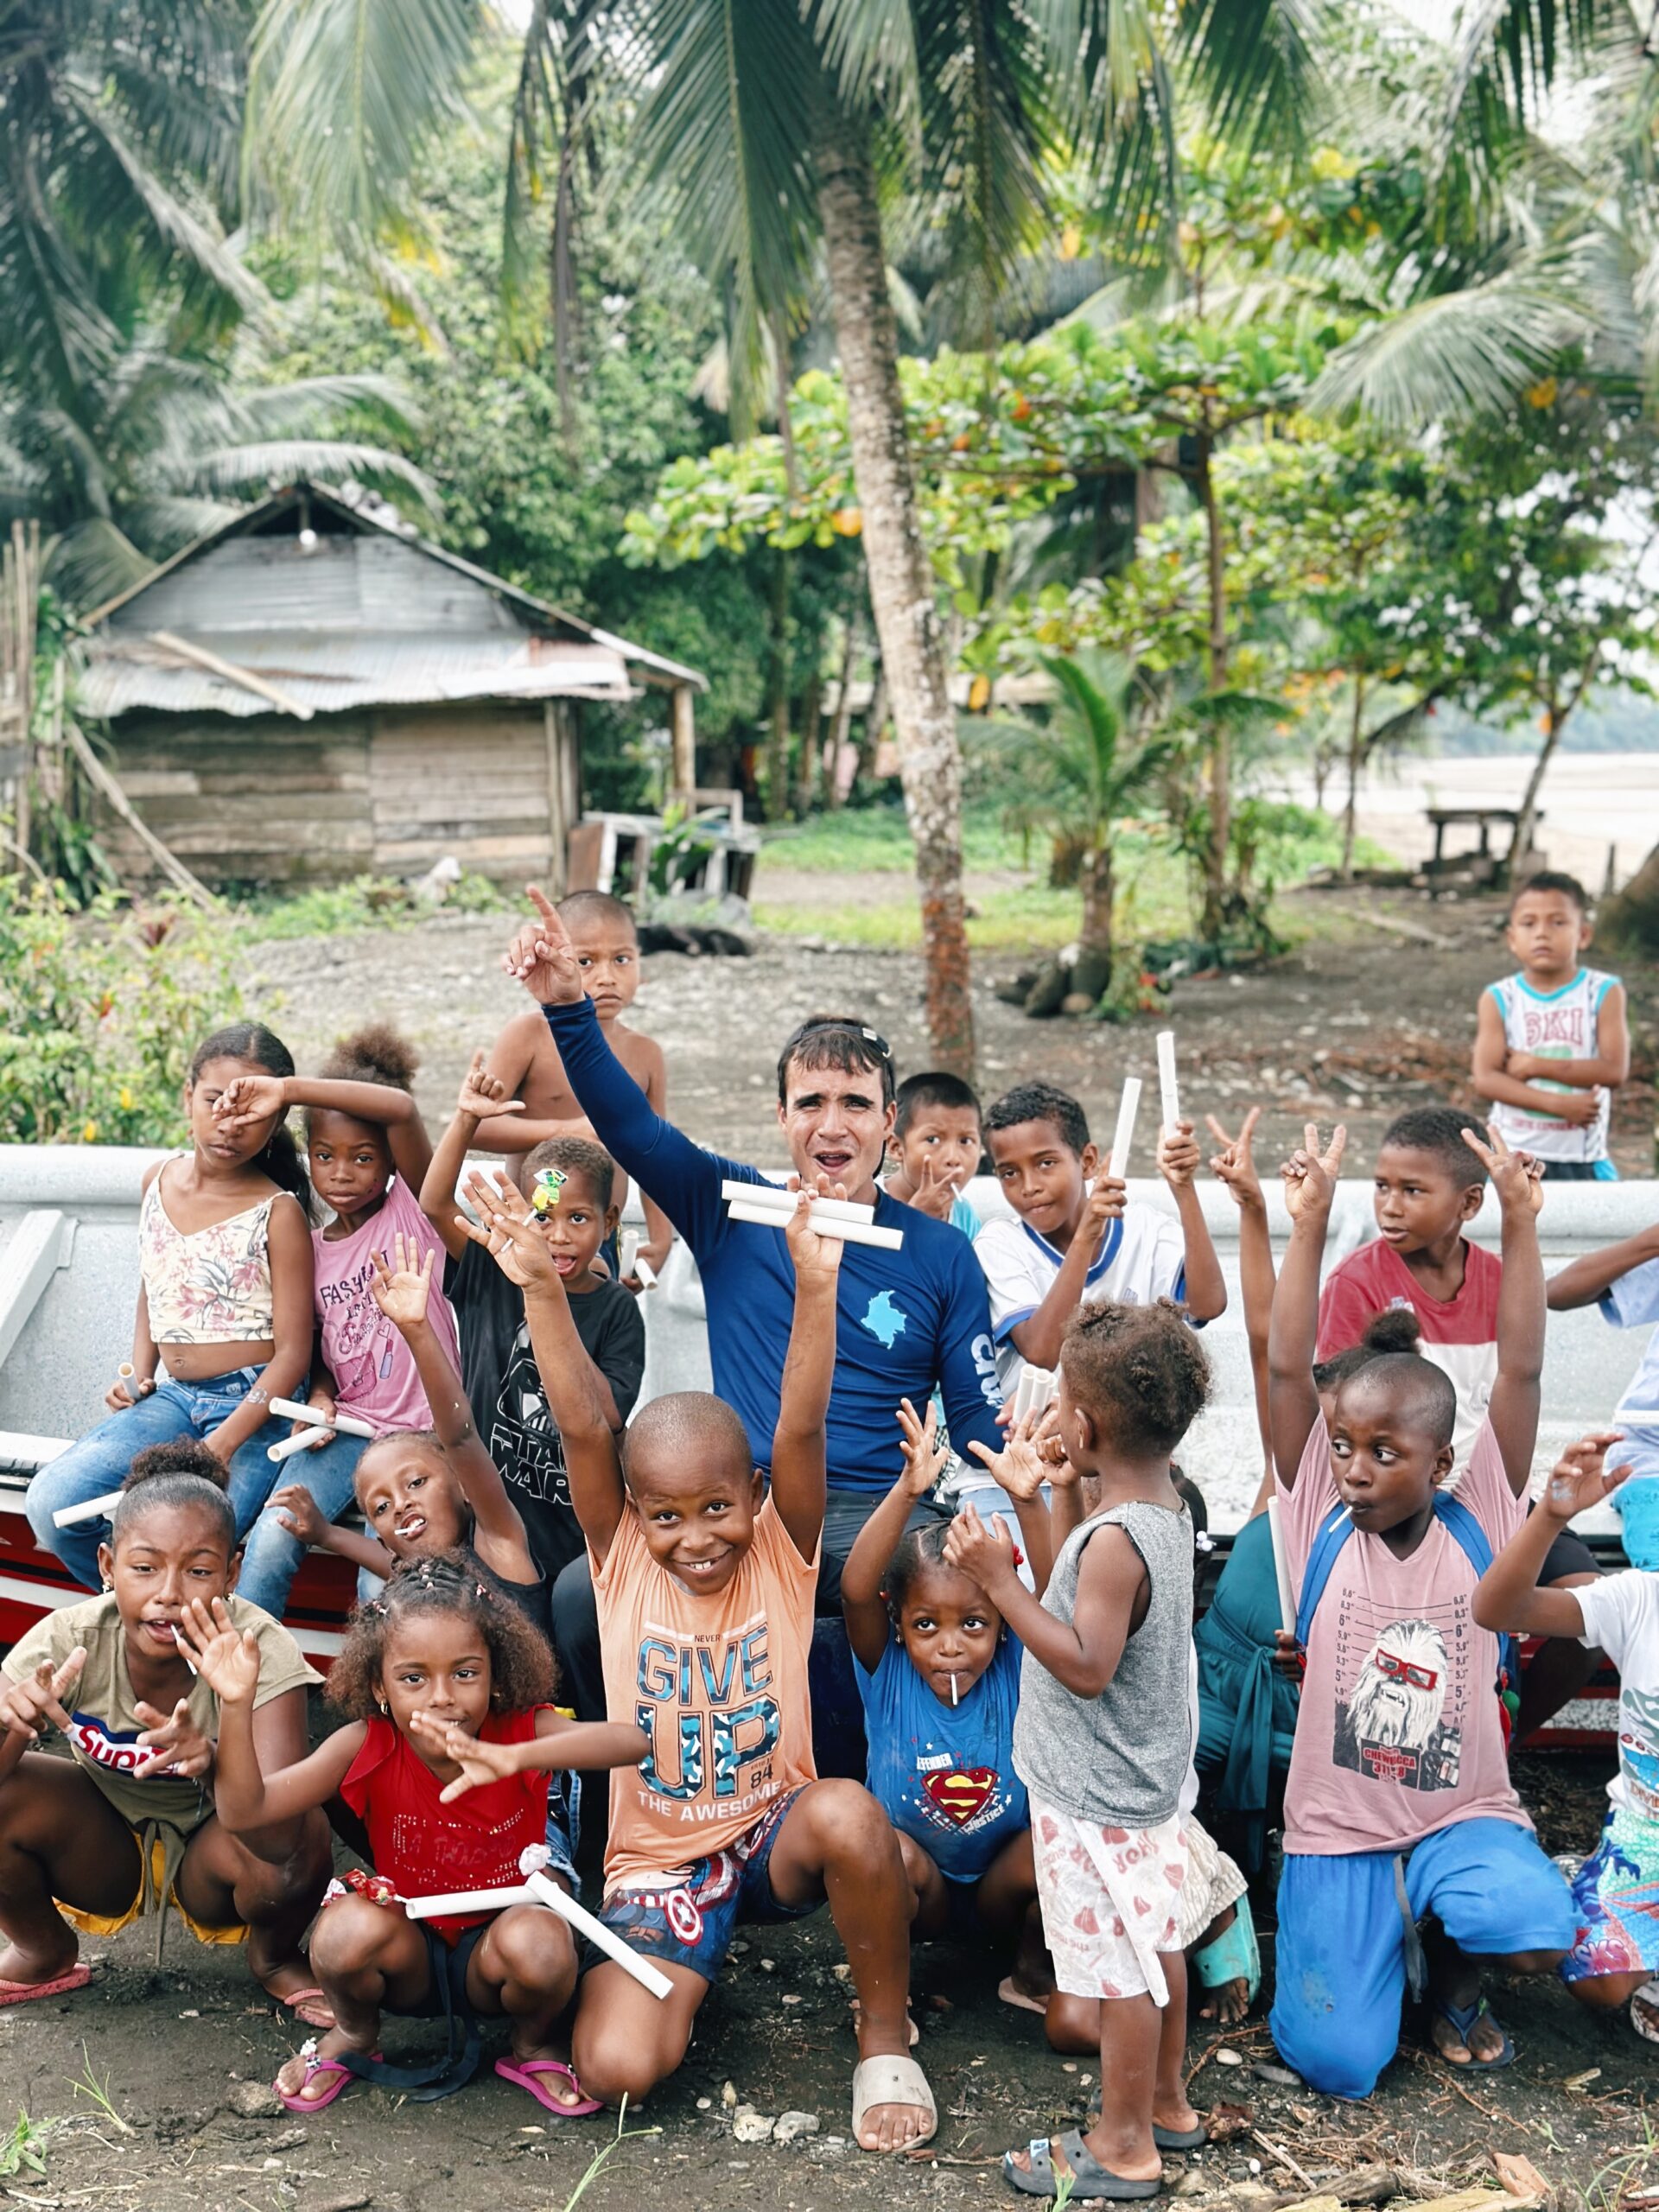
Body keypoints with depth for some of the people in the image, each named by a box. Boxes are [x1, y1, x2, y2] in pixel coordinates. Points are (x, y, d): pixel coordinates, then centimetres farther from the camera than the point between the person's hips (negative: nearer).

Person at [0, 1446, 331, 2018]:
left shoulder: (259, 1650, -30)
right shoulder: (67, 1641, -23)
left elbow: (279, 1842, -39)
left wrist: (212, 1762, -58)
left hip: (209, 1853, -2)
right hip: (104, 1854, 2)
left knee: (303, 1839, -33)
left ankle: (273, 1958, 4)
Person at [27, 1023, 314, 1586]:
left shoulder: (279, 1212, -9)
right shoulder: (158, 1182, 8)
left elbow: (293, 1351, -11)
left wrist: (220, 1446, -20)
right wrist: (137, 1377, 6)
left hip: (255, 1403, -6)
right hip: (172, 1395, 6)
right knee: (52, 1501, -14)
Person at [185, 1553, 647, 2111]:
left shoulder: (523, 1731, -20)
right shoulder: (367, 1747, -15)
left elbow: (631, 1741, -41)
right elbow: (245, 1811, -19)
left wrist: (512, 1759, -55)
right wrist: (237, 1705, -35)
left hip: (492, 1944, -1)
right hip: (410, 1951, 1)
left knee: (539, 1946, -34)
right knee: (346, 1931, -31)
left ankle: (533, 2044, 3)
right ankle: (353, 2033, 6)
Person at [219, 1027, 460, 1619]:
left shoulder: (412, 1208, -3)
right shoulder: (312, 1246, 13)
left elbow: (401, 1110, -21)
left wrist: (289, 1090, -22)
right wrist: (319, 1397, 0)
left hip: (421, 1430, -4)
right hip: (346, 1427, 4)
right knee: (270, 1539, -21)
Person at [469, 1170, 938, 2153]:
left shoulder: (781, 1553, -7)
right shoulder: (623, 1561, -5)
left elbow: (801, 1429, -23)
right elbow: (585, 1430, -19)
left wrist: (815, 1287, -38)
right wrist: (543, 1287, -32)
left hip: (775, 1835, 0)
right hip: (658, 1862, 1)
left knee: (850, 1814, -37)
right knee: (617, 2069, -23)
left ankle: (886, 2037, -9)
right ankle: (687, 1976, 15)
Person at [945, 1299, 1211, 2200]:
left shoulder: (1115, 1540, -27)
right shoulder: (1165, 1511, 2)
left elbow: (1085, 1666, -30)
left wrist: (999, 1583, -29)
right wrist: (1050, 1493, 16)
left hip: (1095, 1795, -10)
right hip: (1144, 1779, 10)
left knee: (1117, 1965, 3)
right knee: (1154, 1940, 21)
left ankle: (1122, 2144, 16)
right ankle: (1165, 2103, 37)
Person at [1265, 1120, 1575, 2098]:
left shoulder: (1478, 1526, -3)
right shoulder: (1322, 1526, -4)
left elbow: (1521, 1372, -10)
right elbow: (1290, 1370, -12)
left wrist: (1521, 1222, -17)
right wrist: (1309, 1223, -19)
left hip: (1464, 1815, 1)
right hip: (1338, 1830, 0)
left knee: (1539, 1936, -30)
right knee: (1339, 2065, -12)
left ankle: (1453, 1977, 8)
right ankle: (1376, 1942, 23)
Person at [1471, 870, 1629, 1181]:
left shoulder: (1604, 993, -4)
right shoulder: (1499, 998, -4)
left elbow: (1615, 1070, -13)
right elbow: (1485, 1078, -11)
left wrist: (1537, 1065, -16)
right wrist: (1558, 1103, -21)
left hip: (1583, 1158, 0)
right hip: (1514, 1155, 0)